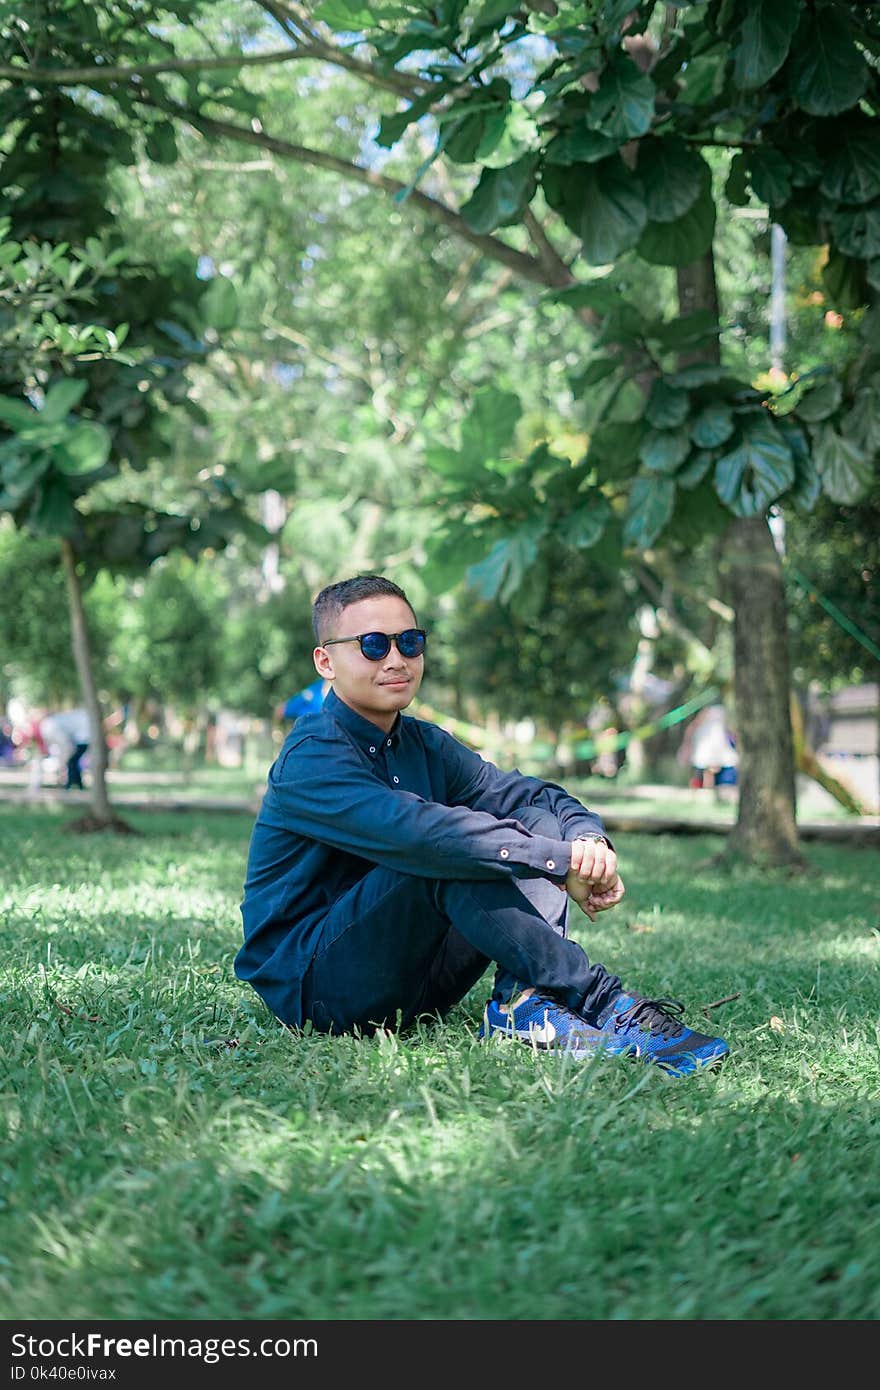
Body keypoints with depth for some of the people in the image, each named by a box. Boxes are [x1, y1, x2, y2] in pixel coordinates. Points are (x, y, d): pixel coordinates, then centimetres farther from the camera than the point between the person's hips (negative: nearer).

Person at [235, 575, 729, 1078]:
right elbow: (415, 830, -32)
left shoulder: (424, 744, 12)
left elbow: (534, 794, 5)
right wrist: (560, 861, -31)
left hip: (413, 986, 8)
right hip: (311, 988, -8)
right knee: (449, 858, -31)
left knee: (539, 822, -5)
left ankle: (526, 1001, -26)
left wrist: (590, 839, -19)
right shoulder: (312, 757, -16)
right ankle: (600, 1001, -30)